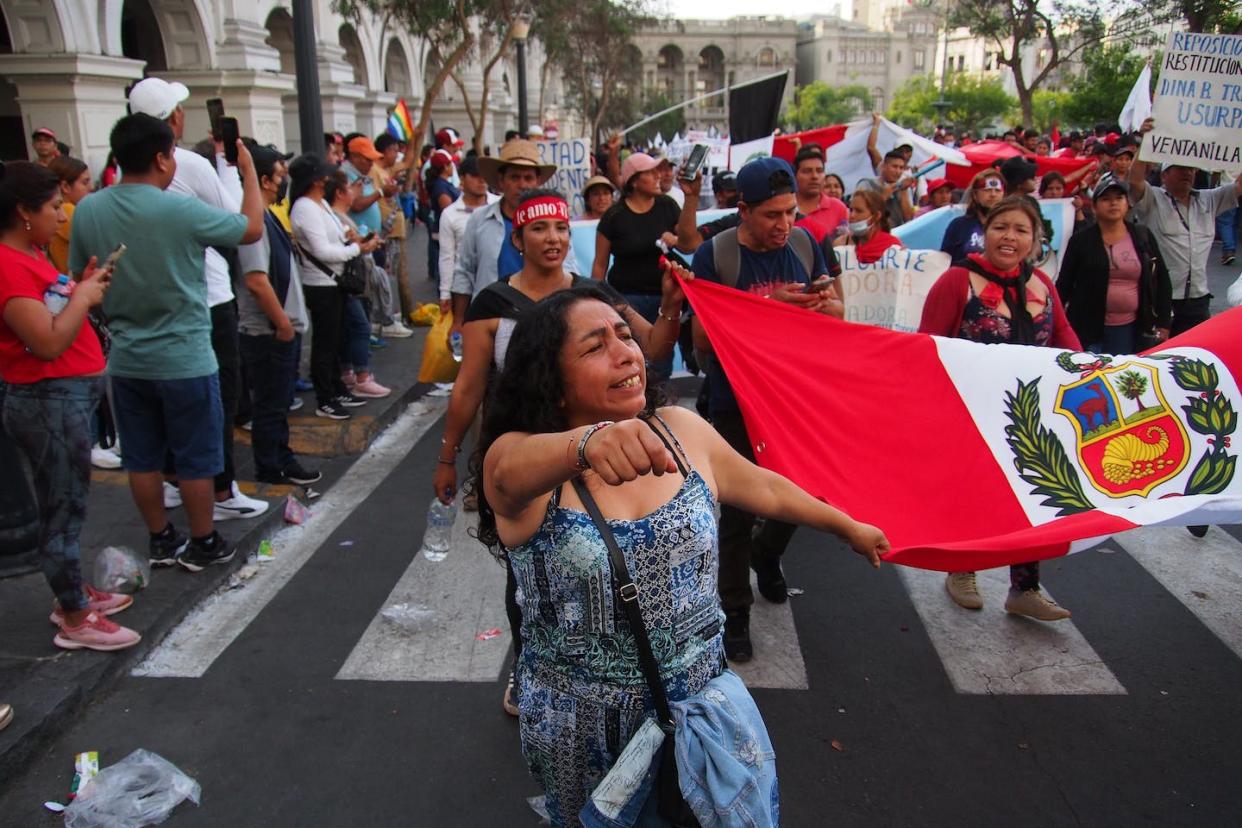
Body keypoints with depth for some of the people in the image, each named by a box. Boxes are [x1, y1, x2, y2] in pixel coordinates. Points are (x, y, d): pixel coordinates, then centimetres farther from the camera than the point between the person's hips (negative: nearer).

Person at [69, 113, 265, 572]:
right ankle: (203, 544, 21)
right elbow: (252, 228, -6)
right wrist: (249, 172, 8)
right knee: (196, 459, 9)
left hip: (126, 360, 5)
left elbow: (81, 278, 8)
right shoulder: (182, 210, -19)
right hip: (185, 359, -5)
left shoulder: (87, 210, -4)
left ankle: (161, 541, 28)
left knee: (142, 458, 15)